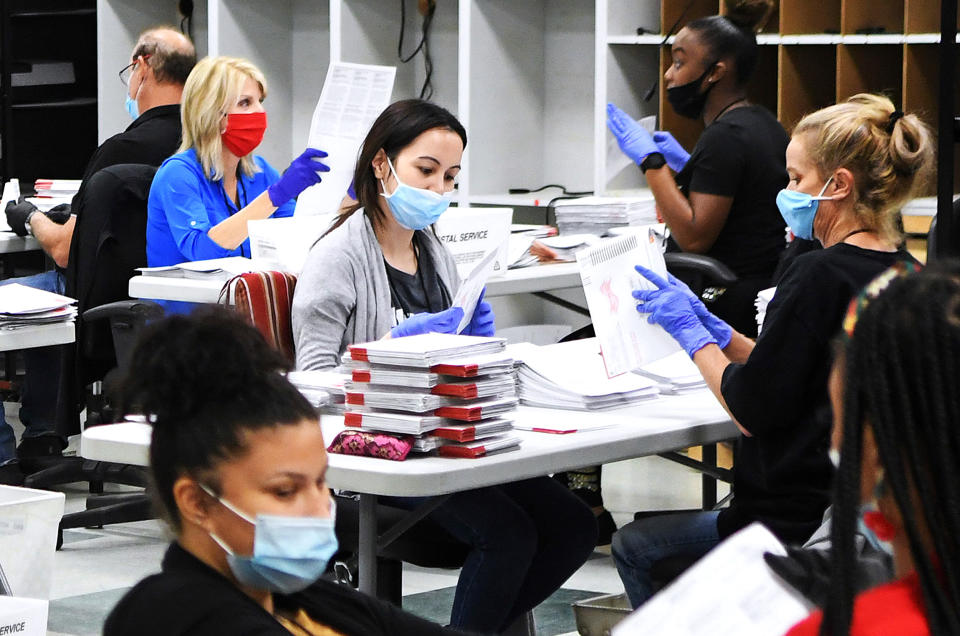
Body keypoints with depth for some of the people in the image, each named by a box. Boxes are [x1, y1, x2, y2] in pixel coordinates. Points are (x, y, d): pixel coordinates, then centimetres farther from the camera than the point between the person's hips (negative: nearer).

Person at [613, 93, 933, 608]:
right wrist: (716, 330, 10)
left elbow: (753, 411, -16)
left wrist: (692, 334, -3)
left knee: (634, 546, 13)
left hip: (799, 524, -9)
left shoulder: (819, 275, -21)